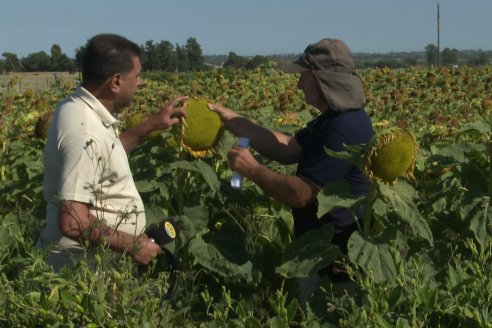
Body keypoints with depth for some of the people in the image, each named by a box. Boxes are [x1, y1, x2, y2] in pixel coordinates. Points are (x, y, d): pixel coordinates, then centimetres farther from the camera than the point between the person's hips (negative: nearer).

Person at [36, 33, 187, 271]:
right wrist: (132, 245, -19)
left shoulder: (77, 108, 4)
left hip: (92, 259, 10)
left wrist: (150, 125, 18)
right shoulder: (85, 132, -26)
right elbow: (72, 223, -31)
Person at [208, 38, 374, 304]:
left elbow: (300, 195, -25)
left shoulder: (345, 128, -25)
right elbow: (287, 150, 9)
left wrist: (252, 170, -11)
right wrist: (231, 120, 5)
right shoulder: (333, 119, 10)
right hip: (323, 248, 10)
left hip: (336, 256, -10)